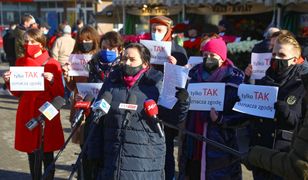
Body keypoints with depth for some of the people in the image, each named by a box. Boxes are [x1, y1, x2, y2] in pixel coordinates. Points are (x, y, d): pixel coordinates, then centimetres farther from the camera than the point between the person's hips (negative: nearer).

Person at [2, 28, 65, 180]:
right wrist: (9, 82, -7)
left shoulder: (53, 65, -5)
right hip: (27, 113, 4)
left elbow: (60, 94, -6)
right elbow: (17, 93, 12)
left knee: (47, 154, 2)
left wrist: (52, 81, -24)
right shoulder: (20, 62, 6)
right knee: (31, 152, 11)